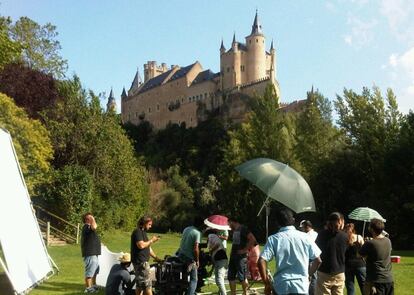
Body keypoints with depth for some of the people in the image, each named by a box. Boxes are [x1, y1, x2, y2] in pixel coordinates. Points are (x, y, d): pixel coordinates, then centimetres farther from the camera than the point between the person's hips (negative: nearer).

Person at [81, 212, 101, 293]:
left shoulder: (89, 227, 18)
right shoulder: (86, 227, -17)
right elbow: (94, 227, -39)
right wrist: (93, 220, -23)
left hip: (93, 253, 11)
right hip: (90, 254, -11)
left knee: (95, 271, 21)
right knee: (89, 272, -6)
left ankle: (94, 285, 33)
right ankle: (88, 288, -1)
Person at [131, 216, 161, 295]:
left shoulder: (143, 232, 20)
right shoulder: (137, 232, -12)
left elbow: (148, 247, 24)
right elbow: (141, 245, -25)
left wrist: (155, 257, 20)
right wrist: (151, 240, -13)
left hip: (143, 261, 10)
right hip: (140, 262, -10)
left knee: (140, 284, 13)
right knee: (147, 284, -9)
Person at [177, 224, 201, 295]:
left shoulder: (186, 229, 5)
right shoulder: (197, 233, -18)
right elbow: (195, 248, -21)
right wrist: (197, 261, -10)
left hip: (181, 255, 8)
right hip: (189, 258, -8)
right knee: (194, 279, 4)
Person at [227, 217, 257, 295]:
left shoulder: (243, 228, -10)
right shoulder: (234, 230, 16)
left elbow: (253, 239, -19)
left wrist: (245, 250, -17)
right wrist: (232, 251, 14)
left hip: (241, 257, -9)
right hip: (233, 256, 9)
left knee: (242, 277, -2)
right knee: (230, 277, 9)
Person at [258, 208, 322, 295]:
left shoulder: (273, 239, -4)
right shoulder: (304, 237, 0)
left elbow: (261, 261, -13)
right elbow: (317, 260, 3)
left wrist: (267, 283, -3)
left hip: (281, 287, -1)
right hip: (301, 286, 1)